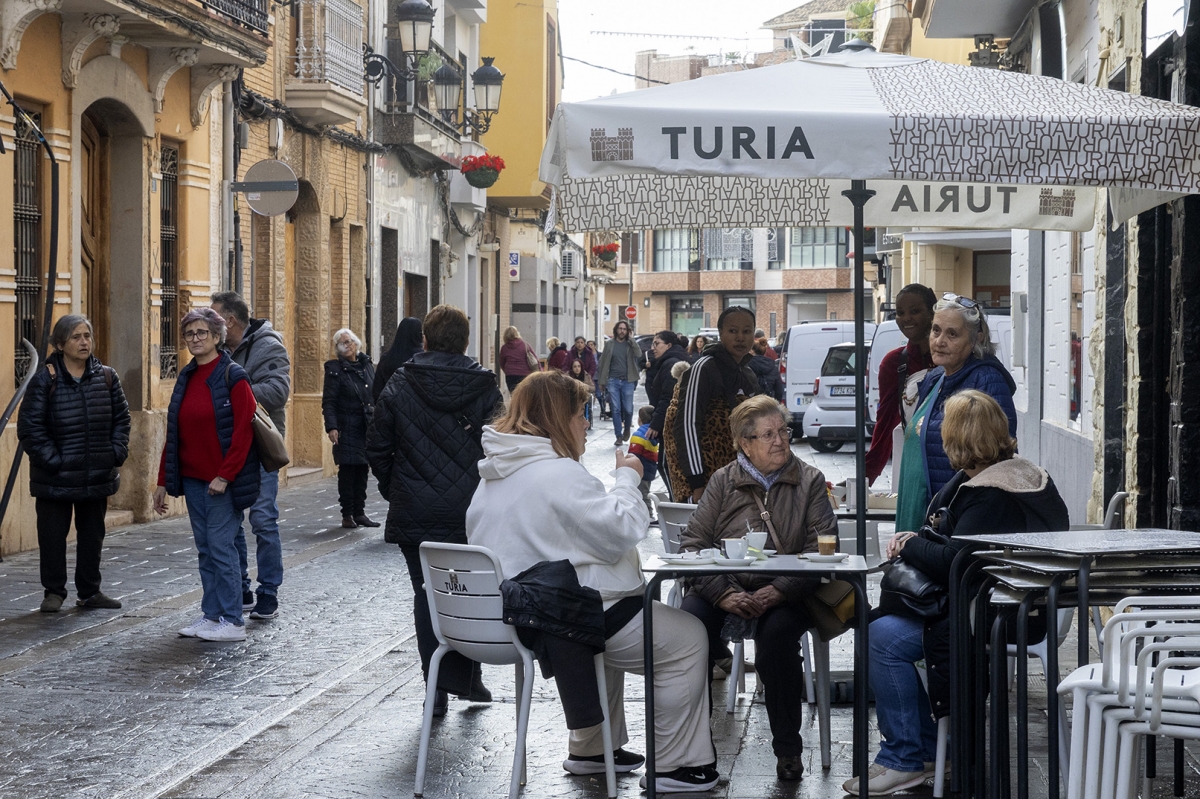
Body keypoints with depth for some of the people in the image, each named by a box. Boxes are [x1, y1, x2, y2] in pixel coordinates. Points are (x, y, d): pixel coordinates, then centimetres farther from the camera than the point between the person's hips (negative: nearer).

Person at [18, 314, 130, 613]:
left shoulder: (106, 377, 3)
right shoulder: (45, 381, -8)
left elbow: (121, 417, 11)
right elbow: (29, 427, -9)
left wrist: (117, 452, -1)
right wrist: (51, 460, -14)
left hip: (98, 475, 4)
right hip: (55, 477, -4)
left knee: (92, 535, 13)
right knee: (53, 536, 4)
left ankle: (90, 591, 24)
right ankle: (53, 591, 17)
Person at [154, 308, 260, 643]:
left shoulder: (233, 377, -9)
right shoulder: (186, 378, 11)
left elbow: (243, 431, -14)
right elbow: (173, 434, 14)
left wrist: (224, 476, -18)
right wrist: (163, 481, 12)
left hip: (222, 481, -7)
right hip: (192, 478, 7)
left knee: (221, 547, -5)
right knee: (205, 549, 10)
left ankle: (232, 621, 1)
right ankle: (212, 615, 17)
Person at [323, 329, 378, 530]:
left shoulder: (367, 365, 11)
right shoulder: (334, 369, -4)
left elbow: (376, 395, 17)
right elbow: (328, 401, -9)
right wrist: (331, 427, -20)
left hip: (367, 428, 5)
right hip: (346, 428, -5)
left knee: (362, 471, 9)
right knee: (347, 471, -3)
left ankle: (359, 512, 17)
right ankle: (347, 515, 4)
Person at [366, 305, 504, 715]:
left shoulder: (399, 386, -2)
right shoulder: (484, 387, -5)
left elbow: (377, 448, 1)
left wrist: (394, 491, 15)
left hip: (414, 514, 0)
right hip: (471, 512, 0)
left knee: (427, 595, 8)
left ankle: (437, 689, 8)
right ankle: (466, 677, 17)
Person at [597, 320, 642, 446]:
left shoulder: (631, 344, 5)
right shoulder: (610, 345, 5)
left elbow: (639, 355, -15)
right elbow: (603, 363, 5)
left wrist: (631, 340, -16)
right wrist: (601, 381, 2)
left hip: (627, 381, 0)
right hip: (613, 380, 0)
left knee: (628, 409, 1)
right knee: (616, 409, 0)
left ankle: (627, 429, 27)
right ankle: (618, 436, 5)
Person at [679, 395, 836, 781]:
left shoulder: (809, 481, 9)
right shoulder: (723, 481, 12)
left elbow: (820, 550, -2)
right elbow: (693, 542, 3)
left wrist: (779, 591, -18)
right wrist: (723, 594, -15)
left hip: (782, 594, -1)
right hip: (722, 587, 1)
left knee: (777, 631, -33)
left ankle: (788, 748, -16)